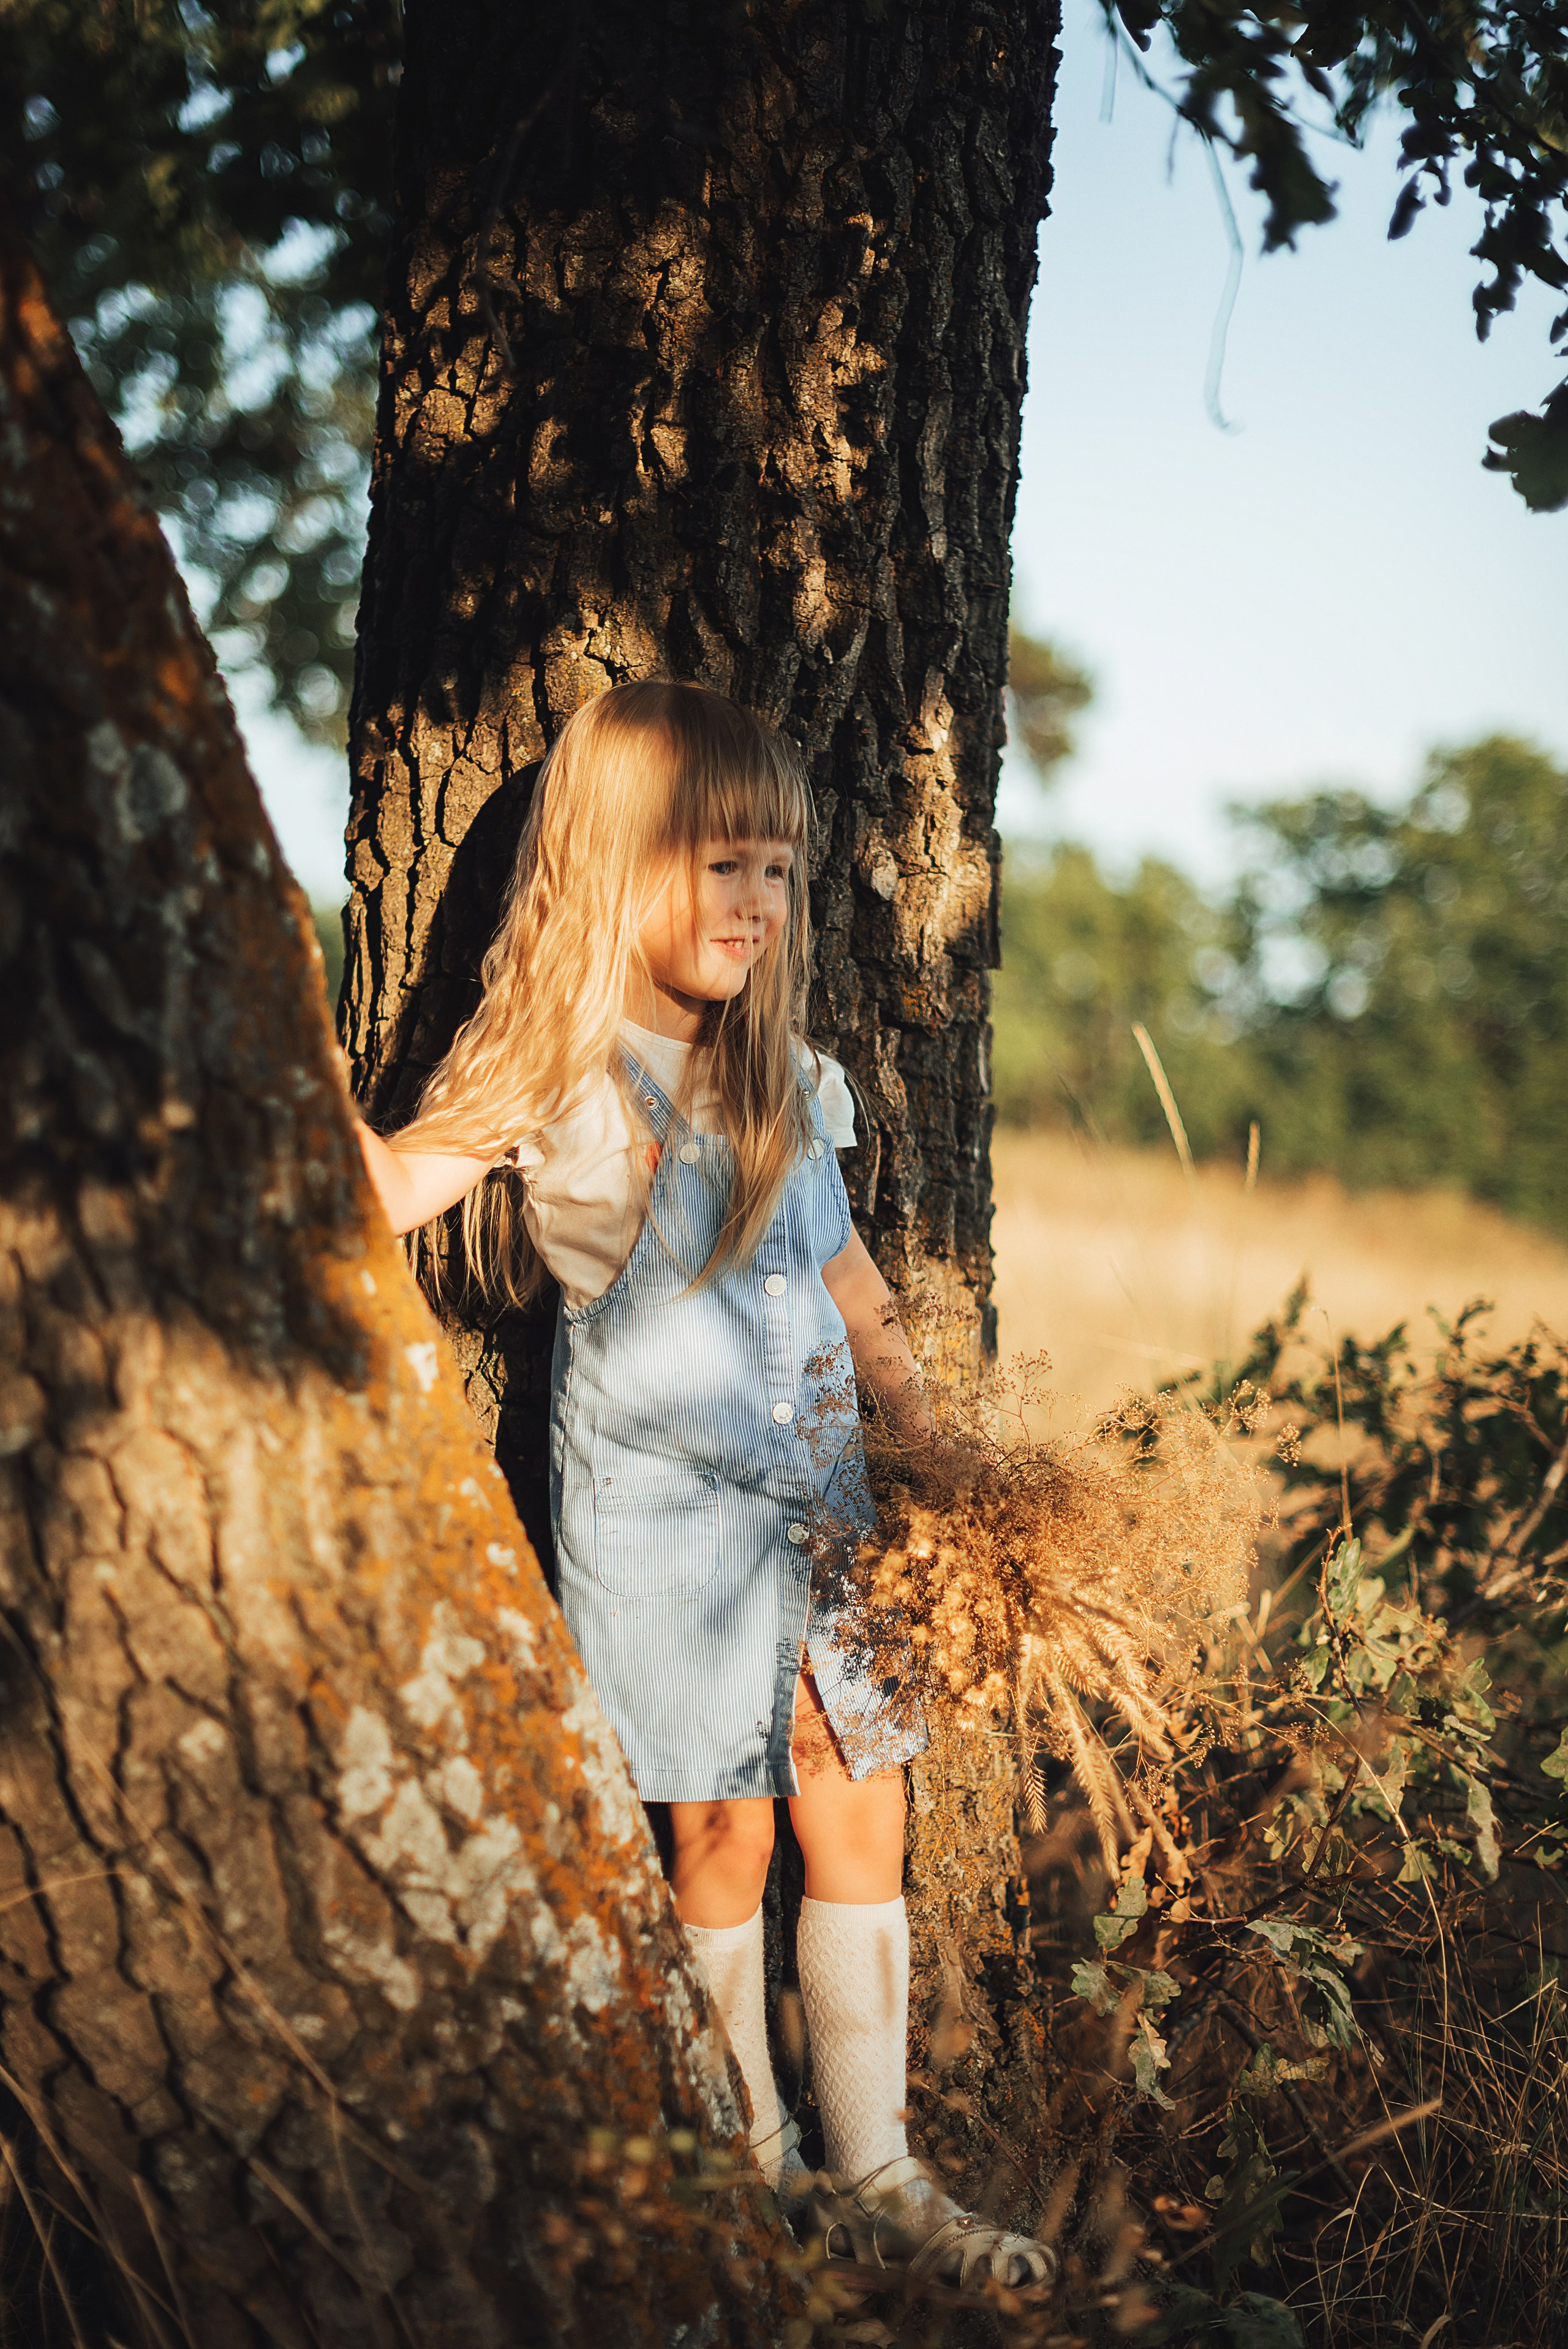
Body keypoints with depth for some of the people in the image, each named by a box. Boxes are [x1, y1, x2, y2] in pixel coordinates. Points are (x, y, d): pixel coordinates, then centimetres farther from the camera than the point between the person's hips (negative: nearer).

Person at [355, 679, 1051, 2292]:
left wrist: (926, 1433, 20)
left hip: (820, 1498, 5)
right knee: (721, 1841, 3)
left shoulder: (784, 1077, 8)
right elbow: (374, 1196, -20)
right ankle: (753, 2158, 22)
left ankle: (873, 2177, 15)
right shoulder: (555, 1082, -9)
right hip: (663, 1515, -5)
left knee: (859, 1827, 5)